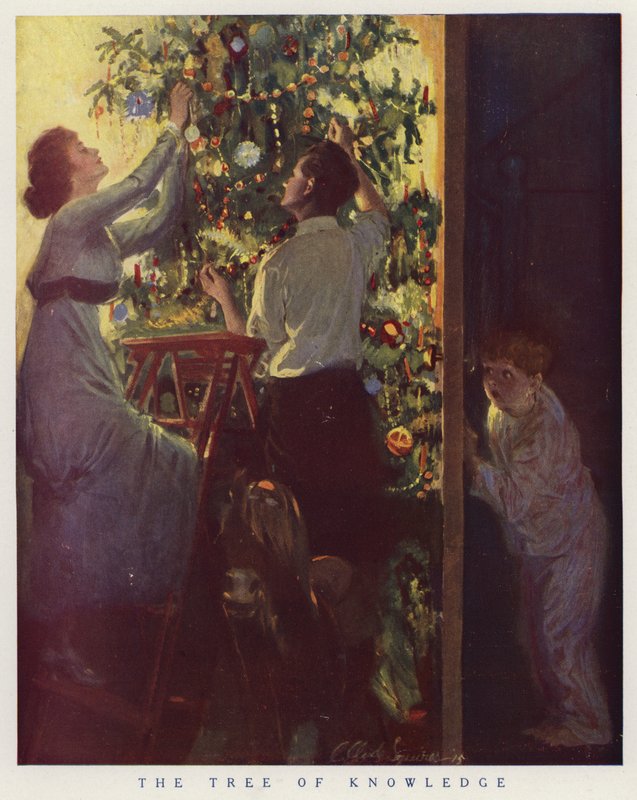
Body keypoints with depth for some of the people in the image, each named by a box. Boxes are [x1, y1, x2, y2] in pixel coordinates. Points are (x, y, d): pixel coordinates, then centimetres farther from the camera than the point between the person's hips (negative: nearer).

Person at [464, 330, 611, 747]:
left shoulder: (546, 426, -31)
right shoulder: (502, 408, -4)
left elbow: (512, 500, -32)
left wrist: (471, 454, -29)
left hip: (572, 541, -9)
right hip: (536, 543, 9)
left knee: (561, 635, -3)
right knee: (539, 632, 15)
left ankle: (588, 727, 16)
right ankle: (561, 716, 31)